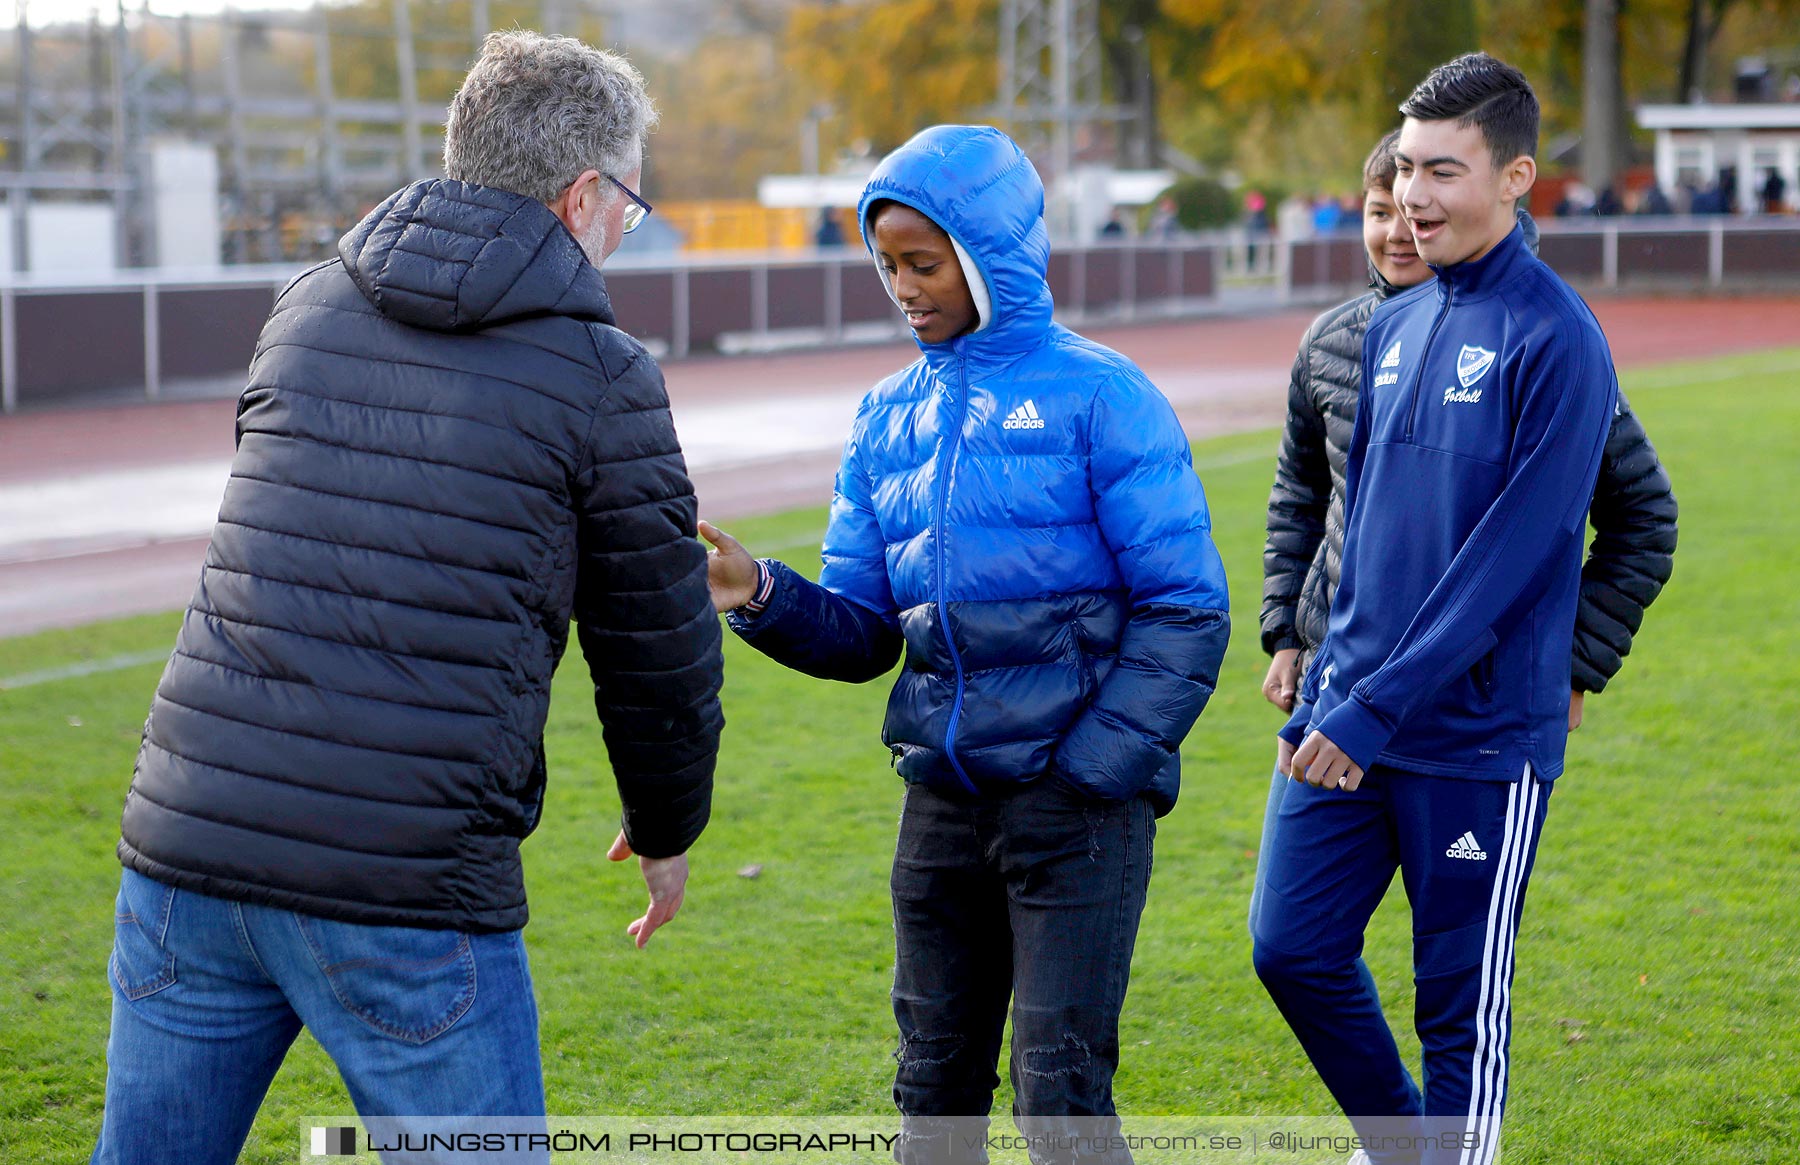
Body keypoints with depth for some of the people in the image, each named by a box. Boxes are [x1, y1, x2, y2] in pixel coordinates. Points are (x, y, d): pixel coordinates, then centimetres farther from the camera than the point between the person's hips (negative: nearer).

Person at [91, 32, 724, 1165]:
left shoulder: (309, 309, 11)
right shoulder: (602, 378, -3)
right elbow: (659, 658, 5)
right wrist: (666, 832, 24)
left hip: (186, 846, 5)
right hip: (408, 893, -5)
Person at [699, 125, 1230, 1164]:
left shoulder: (1097, 395, -7)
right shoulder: (889, 417, 10)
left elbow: (1186, 608, -10)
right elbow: (863, 631, 10)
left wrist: (1094, 770, -15)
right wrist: (764, 598, -10)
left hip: (1076, 804, -6)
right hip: (942, 804, 6)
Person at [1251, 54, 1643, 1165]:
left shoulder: (1556, 341, -13)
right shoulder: (1394, 327, 10)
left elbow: (1510, 556, -18)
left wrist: (1378, 707, -19)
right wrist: (1333, 684, 12)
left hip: (1480, 736, -7)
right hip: (1351, 719, 7)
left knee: (1461, 1006, 4)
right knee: (1295, 949, 8)